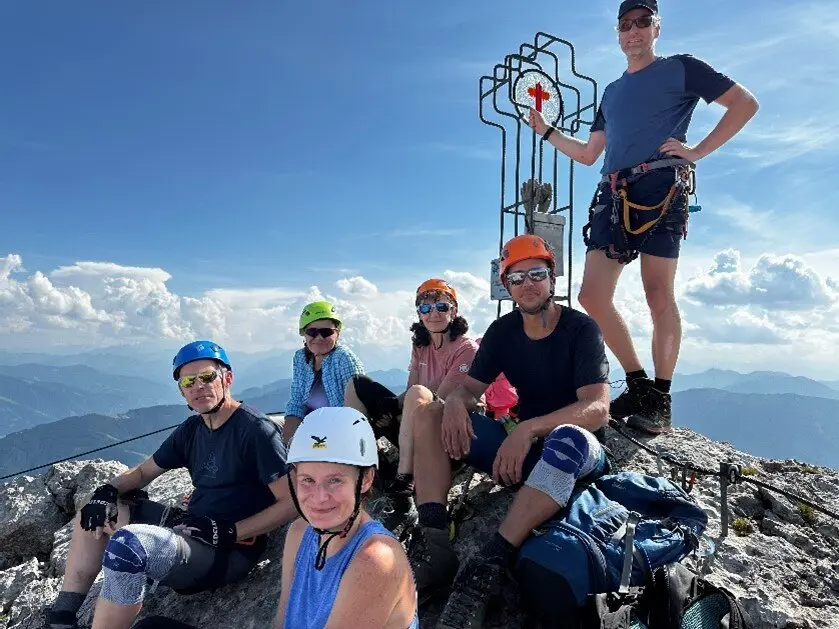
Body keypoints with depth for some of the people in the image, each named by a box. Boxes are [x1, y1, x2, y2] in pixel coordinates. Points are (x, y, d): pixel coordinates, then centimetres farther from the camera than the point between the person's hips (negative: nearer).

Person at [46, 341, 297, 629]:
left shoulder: (256, 429, -16)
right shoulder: (191, 430, 9)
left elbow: (292, 502, -19)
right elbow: (143, 471, 20)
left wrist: (227, 532, -22)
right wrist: (107, 492, -1)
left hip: (228, 551, -9)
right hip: (189, 527, 9)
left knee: (127, 543, -31)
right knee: (97, 512, 14)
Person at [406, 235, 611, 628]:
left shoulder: (581, 329, -10)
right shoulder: (502, 331, 5)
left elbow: (597, 408, -22)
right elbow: (471, 388, 4)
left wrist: (530, 428, -36)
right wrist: (456, 401, -22)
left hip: (571, 449, -5)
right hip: (514, 447, 5)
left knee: (569, 437, -40)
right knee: (430, 415, -10)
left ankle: (489, 567, -42)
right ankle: (433, 546, -26)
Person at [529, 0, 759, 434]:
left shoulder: (680, 68, 12)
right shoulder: (612, 92, 28)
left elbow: (745, 103, 6)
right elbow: (588, 154, 28)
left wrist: (698, 151, -3)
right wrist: (546, 131, 24)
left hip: (660, 189, -6)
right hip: (614, 196, 6)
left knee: (658, 295, -9)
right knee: (592, 296, -5)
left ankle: (659, 401, -1)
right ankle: (638, 385, 6)